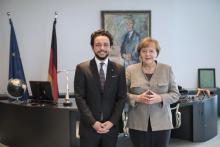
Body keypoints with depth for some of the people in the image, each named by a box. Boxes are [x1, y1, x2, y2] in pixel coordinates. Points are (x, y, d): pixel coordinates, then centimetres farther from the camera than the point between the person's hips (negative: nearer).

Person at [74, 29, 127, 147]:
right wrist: (93, 122, -12)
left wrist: (112, 122, -8)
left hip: (111, 126, 2)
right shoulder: (82, 68, -1)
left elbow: (122, 98, 2)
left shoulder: (119, 69, 4)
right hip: (88, 126, -1)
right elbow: (80, 98, -5)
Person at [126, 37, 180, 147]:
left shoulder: (167, 69, 4)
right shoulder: (130, 70, 3)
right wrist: (137, 98, -16)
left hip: (162, 123, 1)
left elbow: (175, 94, 3)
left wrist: (160, 98, -15)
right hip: (138, 124, 0)